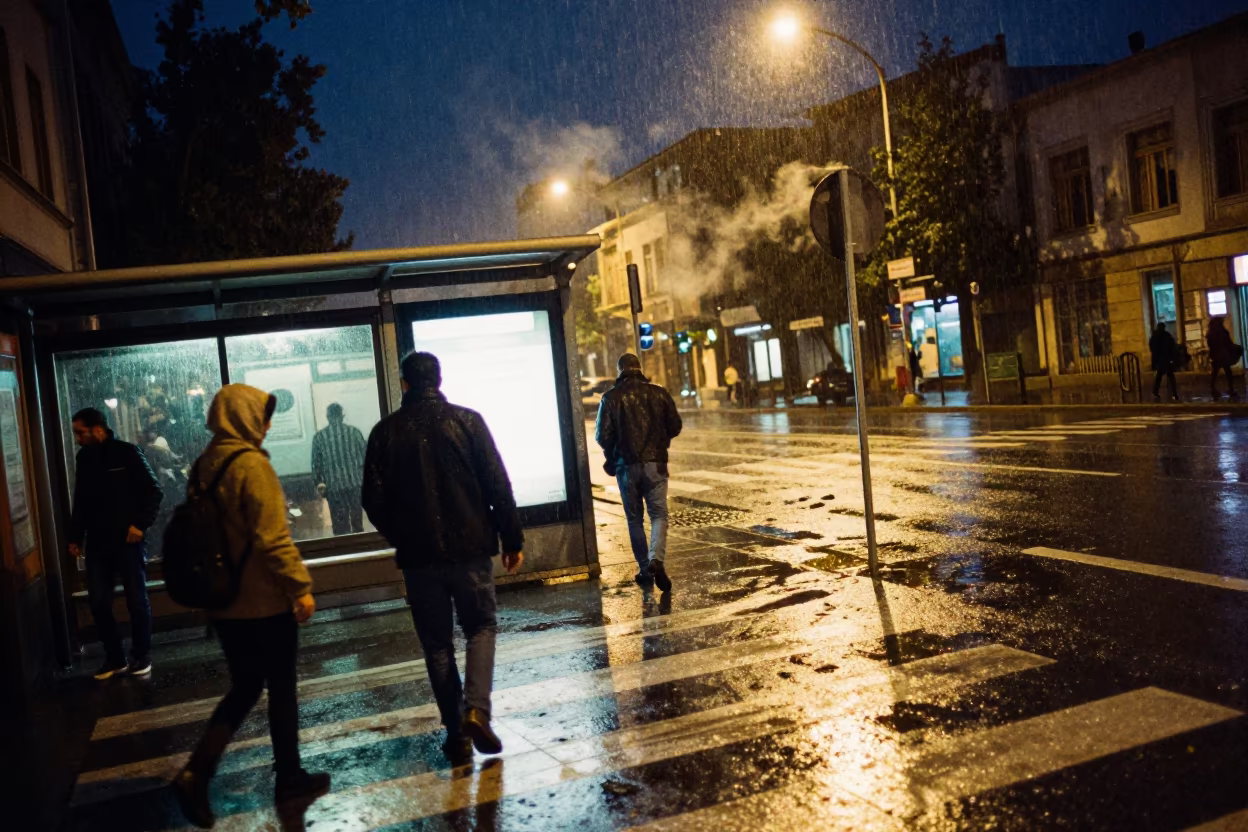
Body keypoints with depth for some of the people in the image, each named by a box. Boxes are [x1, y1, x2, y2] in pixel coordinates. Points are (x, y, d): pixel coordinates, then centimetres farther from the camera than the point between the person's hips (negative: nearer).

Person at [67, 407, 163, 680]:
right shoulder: (83, 459, 9)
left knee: (136, 600, 3)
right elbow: (80, 502, 17)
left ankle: (141, 657, 15)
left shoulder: (127, 453, -7)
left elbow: (153, 491, -7)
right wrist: (75, 537, 12)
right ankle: (114, 657, 17)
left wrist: (141, 524, -15)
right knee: (98, 602, 5)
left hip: (127, 540, -5)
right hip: (97, 543, 5)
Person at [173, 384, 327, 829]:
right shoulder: (252, 464, -19)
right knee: (281, 688, 8)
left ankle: (196, 773, 5)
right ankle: (290, 778, 21)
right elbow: (273, 538, -23)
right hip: (265, 601, -7)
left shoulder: (204, 465, 7)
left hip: (224, 600, 7)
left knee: (243, 689, 17)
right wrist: (301, 586, -15)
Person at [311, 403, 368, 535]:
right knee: (357, 524, 13)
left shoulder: (319, 436, 0)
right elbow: (364, 458, 0)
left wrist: (319, 482, 16)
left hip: (334, 487, -1)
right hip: (355, 483, 1)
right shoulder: (354, 432, -1)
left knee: (341, 527, 6)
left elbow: (316, 464, 2)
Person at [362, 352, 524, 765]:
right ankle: (476, 710, -5)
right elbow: (498, 485, -6)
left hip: (418, 555, 1)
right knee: (481, 627, 14)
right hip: (470, 547, -1)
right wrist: (513, 539, 1)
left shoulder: (385, 432, 0)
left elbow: (374, 501, 1)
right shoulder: (467, 421, -4)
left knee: (437, 643, 11)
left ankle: (457, 733, 11)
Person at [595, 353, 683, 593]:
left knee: (635, 519, 12)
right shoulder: (658, 393, 0)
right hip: (655, 464, 0)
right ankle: (656, 560, -17)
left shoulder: (611, 397, -4)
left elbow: (602, 435, -7)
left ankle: (645, 570, 12)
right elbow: (675, 427, 3)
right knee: (658, 514, 5)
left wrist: (611, 457, 12)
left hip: (627, 466, 0)